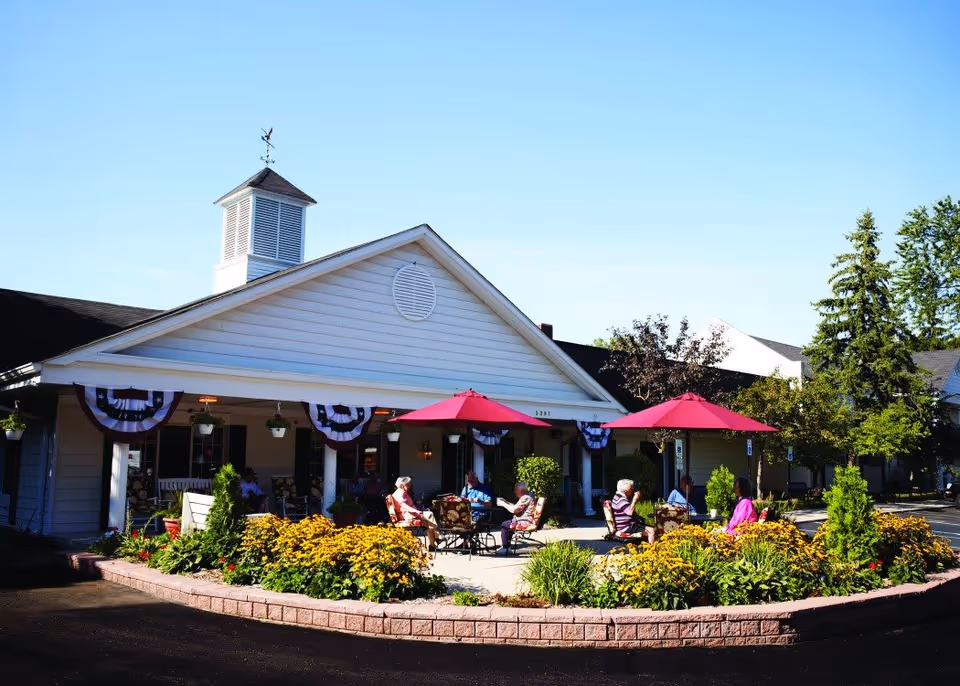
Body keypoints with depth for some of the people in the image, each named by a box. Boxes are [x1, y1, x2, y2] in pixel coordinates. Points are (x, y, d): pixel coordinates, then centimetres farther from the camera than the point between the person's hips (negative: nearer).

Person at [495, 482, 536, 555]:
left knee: (504, 525, -6)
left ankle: (505, 548, 1)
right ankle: (507, 546, 20)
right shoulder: (527, 496, 16)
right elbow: (516, 507, 20)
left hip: (524, 522, -11)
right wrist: (506, 502, 16)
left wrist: (503, 504, -6)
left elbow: (514, 510, -19)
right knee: (507, 523, 22)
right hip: (524, 520, 11)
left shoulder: (525, 498, -17)